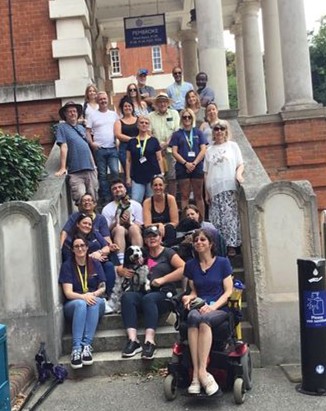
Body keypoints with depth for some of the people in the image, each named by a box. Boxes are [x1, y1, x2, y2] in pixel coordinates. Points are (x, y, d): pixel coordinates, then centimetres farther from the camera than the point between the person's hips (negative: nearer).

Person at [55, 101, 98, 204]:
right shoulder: (62, 127, 1)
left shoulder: (81, 128, 20)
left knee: (93, 199, 7)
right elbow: (64, 147, -9)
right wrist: (63, 168, -15)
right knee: (81, 199, -17)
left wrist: (94, 166, 20)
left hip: (90, 169, 6)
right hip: (75, 171, -6)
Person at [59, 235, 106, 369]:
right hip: (73, 305, -2)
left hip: (96, 303, 2)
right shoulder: (67, 266, 1)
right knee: (81, 303, -37)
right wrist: (83, 296, -28)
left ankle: (86, 346, -40)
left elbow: (103, 288, 4)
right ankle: (76, 348, -43)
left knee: (95, 302, -34)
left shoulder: (96, 264, 9)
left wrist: (93, 294, -18)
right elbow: (68, 293, -8)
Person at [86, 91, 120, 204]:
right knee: (102, 174, 5)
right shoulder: (93, 115, 4)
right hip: (99, 149, -1)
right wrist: (92, 143, -10)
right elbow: (88, 131, 3)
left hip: (112, 148, 1)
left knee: (115, 171, -9)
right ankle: (105, 198, 12)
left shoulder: (114, 114, 10)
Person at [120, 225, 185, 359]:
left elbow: (184, 269, -4)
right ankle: (133, 340, -39)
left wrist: (163, 279, -9)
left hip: (163, 294, -4)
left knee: (148, 298, -37)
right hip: (143, 292, 4)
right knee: (127, 296, -28)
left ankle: (150, 342, -44)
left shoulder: (168, 253, 12)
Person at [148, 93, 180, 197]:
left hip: (171, 150, 0)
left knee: (172, 177, -1)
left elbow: (177, 131, 2)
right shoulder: (151, 116, 12)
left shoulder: (174, 113, 12)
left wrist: (167, 143, -9)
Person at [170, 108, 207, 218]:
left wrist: (194, 163, -10)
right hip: (182, 168, -1)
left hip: (197, 167, 1)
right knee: (185, 196, 2)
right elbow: (174, 152, 0)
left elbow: (203, 150, 3)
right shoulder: (177, 134, 7)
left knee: (198, 196, 4)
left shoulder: (198, 133, 9)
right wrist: (186, 163, -11)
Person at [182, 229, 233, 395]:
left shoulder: (222, 262, 5)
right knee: (193, 317, -36)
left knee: (204, 319, -38)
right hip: (199, 307, 2)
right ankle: (199, 372, -42)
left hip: (219, 309, -2)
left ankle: (200, 372, -41)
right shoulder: (191, 265, 14)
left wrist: (213, 306, -14)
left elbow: (229, 291, 1)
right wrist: (189, 297, -4)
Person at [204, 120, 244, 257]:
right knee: (216, 219, -1)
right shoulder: (209, 150, 16)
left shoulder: (232, 146, 12)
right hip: (214, 189, 2)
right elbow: (206, 173, 14)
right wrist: (206, 193, 7)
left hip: (229, 188, -2)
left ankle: (231, 246, -5)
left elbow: (240, 164, 8)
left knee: (230, 217, -8)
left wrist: (239, 174, -15)